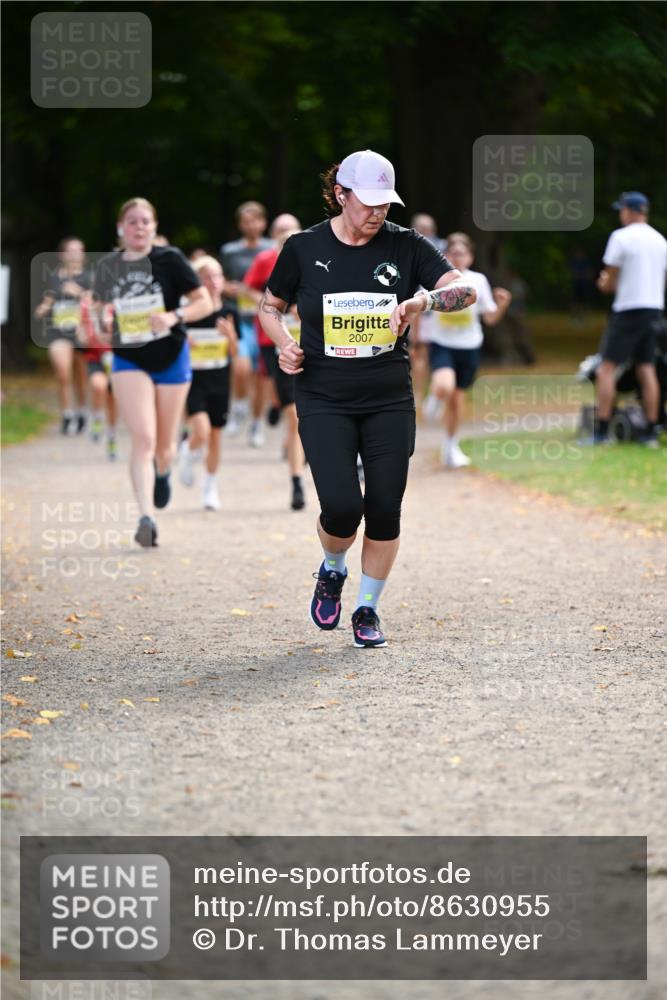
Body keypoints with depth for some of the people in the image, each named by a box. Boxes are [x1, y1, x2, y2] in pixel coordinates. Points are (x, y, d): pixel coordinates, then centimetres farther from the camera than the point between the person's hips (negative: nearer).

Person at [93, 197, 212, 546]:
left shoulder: (169, 259, -8)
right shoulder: (107, 267, 0)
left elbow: (204, 303, -7)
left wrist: (174, 316, -24)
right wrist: (105, 318, -9)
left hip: (171, 359, 0)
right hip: (129, 362, 0)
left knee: (164, 444, 12)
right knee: (143, 439, -16)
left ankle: (162, 472, 49)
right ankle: (146, 518, -21)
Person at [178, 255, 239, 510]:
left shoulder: (228, 313, -1)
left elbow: (234, 352, 0)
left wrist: (230, 334, -19)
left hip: (219, 382, 3)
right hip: (193, 381, -3)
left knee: (215, 437, 10)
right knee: (201, 433, -21)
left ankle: (211, 488, 26)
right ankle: (187, 452, 14)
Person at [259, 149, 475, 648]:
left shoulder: (405, 246, 0)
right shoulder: (304, 247, -1)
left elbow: (466, 289, -9)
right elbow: (271, 306, 14)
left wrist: (424, 299, -28)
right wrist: (285, 344, -6)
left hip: (389, 401, 2)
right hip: (324, 399, -2)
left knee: (385, 510, 0)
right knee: (341, 506, -15)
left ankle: (368, 608, 20)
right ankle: (332, 571, 19)